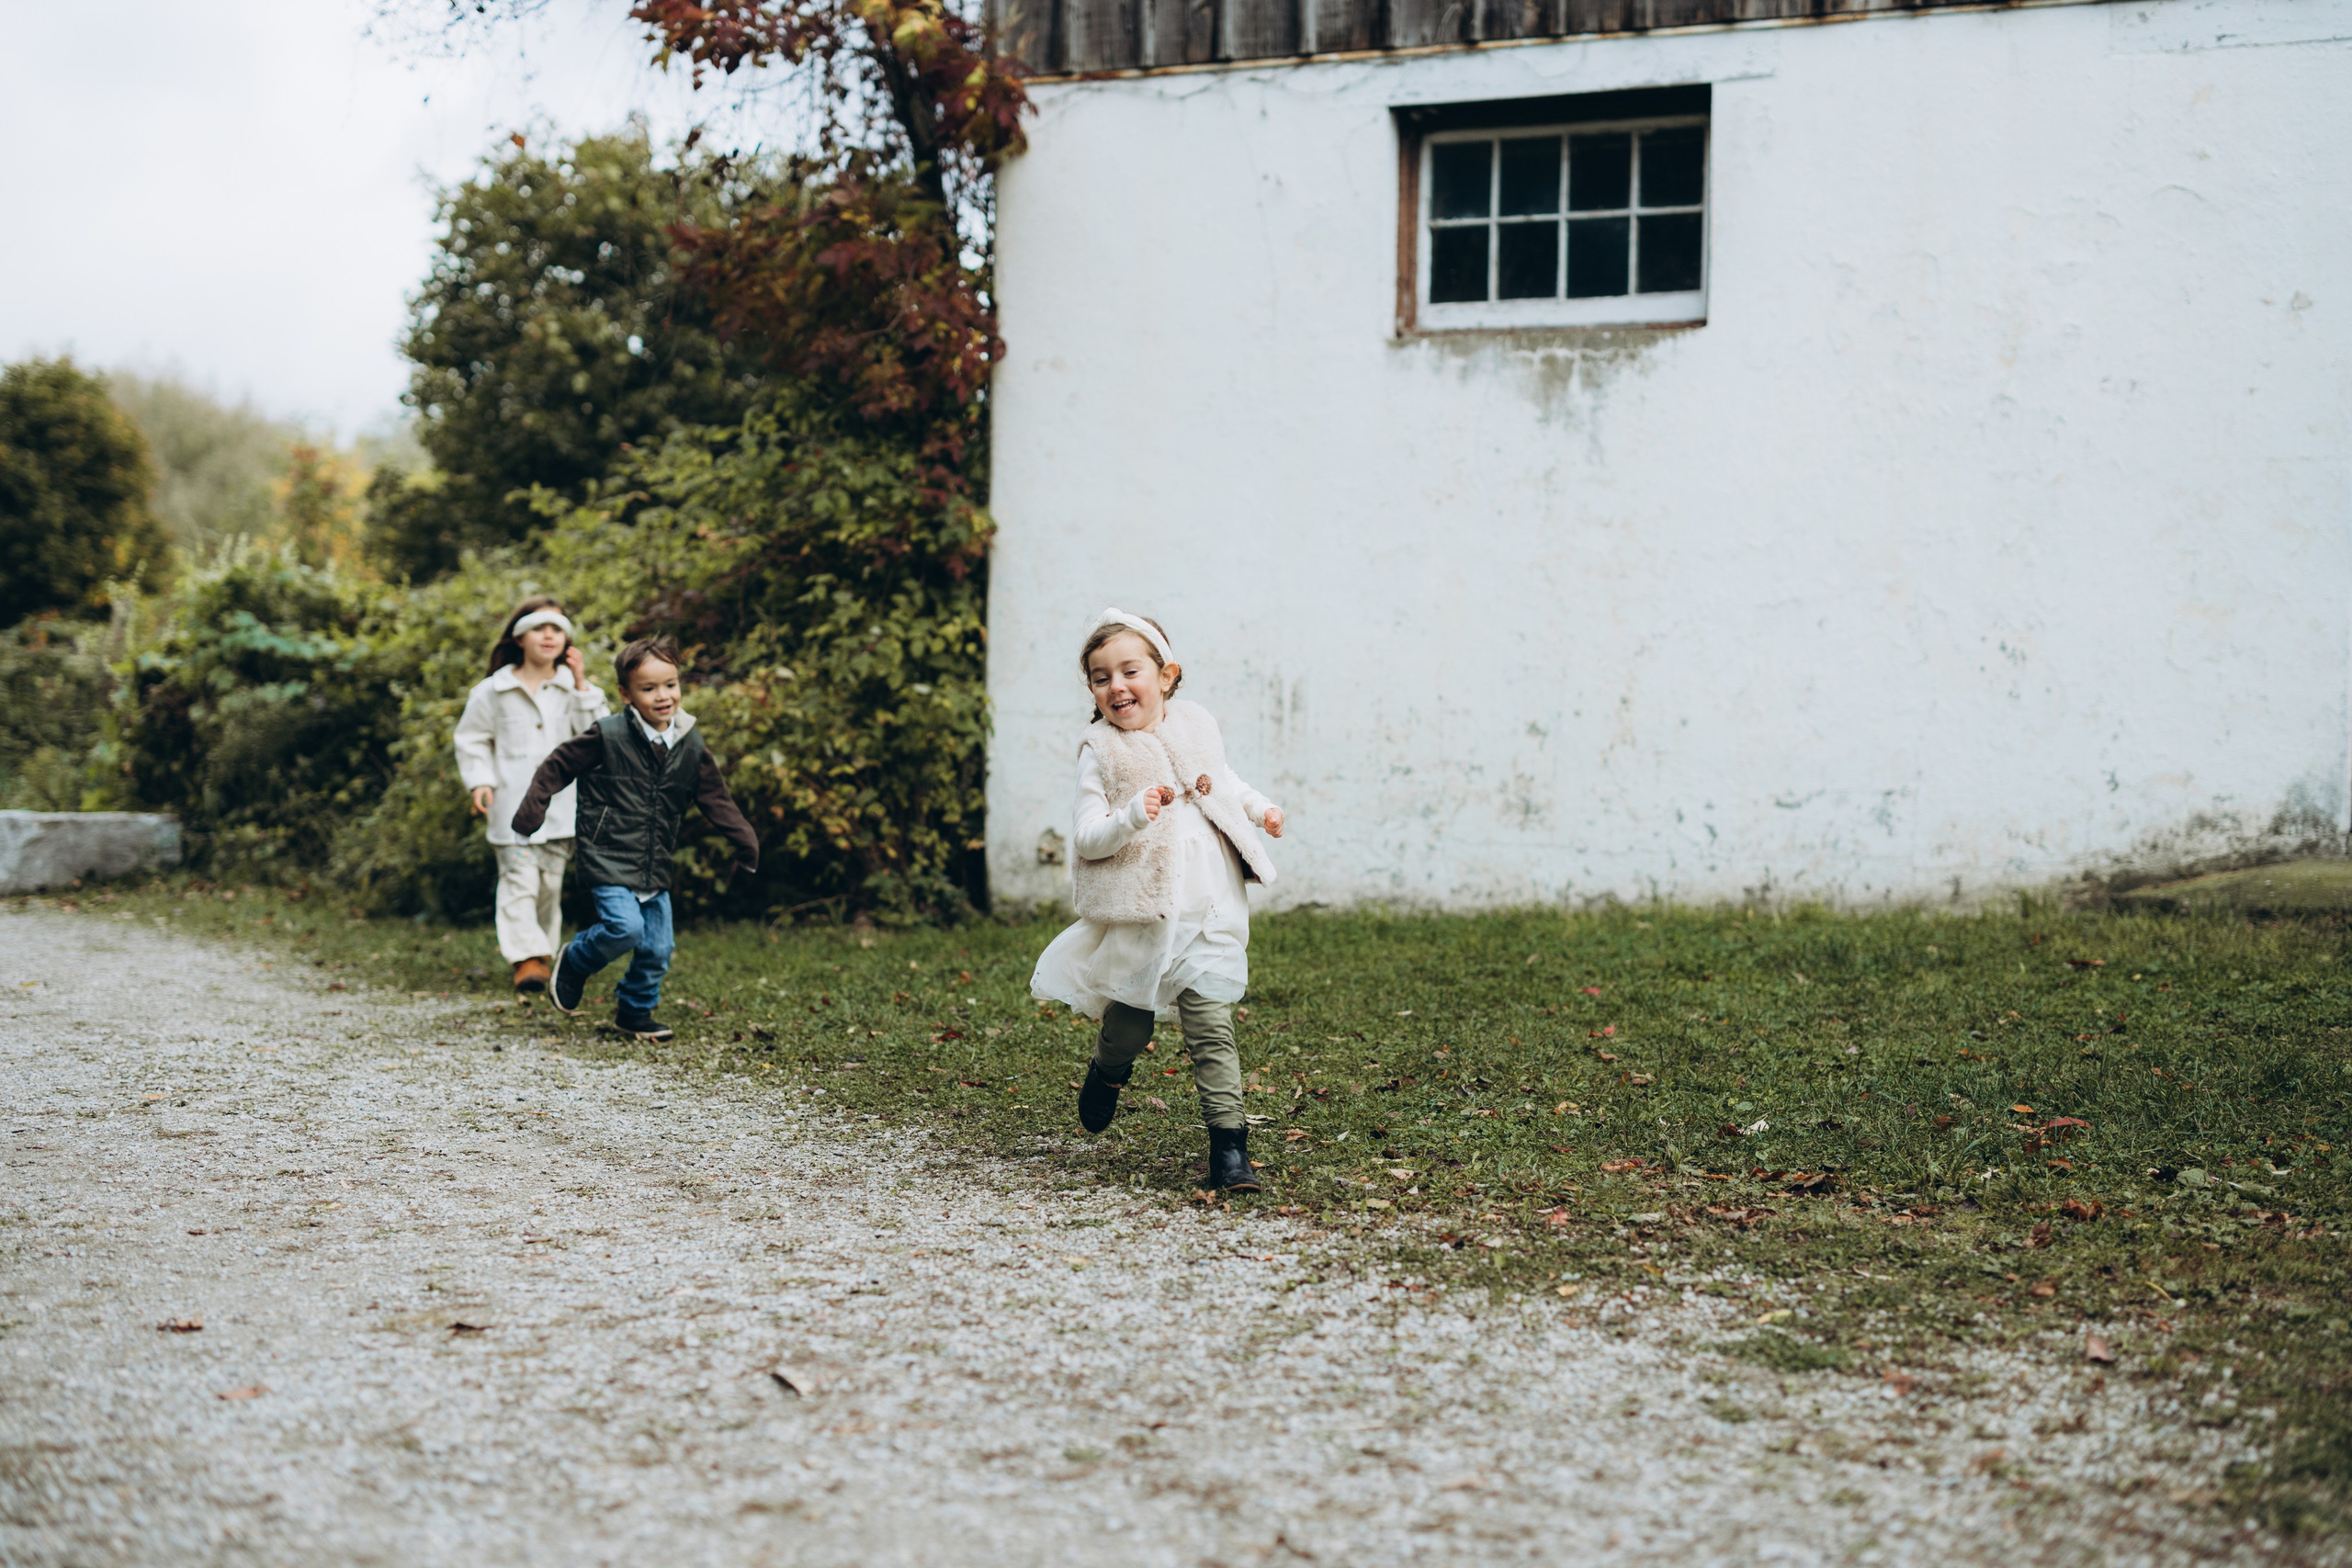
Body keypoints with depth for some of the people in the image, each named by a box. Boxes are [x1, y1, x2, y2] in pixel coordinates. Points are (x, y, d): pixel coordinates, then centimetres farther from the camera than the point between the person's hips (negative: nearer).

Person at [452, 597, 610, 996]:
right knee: (519, 880, -11)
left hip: (560, 805, 3)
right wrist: (480, 781, -4)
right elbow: (472, 738, 8)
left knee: (551, 882, 9)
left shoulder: (572, 687, 7)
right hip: (513, 806, -2)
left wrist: (582, 685, -7)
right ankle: (526, 957, -16)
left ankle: (545, 952, 21)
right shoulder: (494, 691, 0)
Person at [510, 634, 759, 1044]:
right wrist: (533, 806, -7)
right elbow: (559, 765, -2)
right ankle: (574, 963, 8)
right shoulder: (608, 736, -11)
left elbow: (715, 798, 9)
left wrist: (745, 840, 2)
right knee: (626, 928, -22)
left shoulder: (691, 746, 2)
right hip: (607, 859, -5)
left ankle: (635, 1012, 28)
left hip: (655, 867, 5)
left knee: (659, 947, 5)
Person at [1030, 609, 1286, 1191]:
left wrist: (1261, 807, 15)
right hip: (1139, 913, -2)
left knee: (1211, 1022, -5)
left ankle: (1229, 1143, -2)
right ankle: (1107, 1070, 44)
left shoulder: (1196, 724, 9)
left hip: (1209, 908, 2)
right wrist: (1132, 815, -26)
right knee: (1129, 1021, 10)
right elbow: (1087, 841, -10)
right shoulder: (1100, 752, -3)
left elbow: (1224, 781, 30)